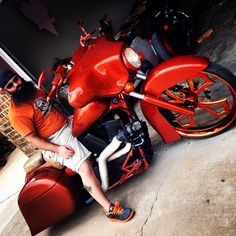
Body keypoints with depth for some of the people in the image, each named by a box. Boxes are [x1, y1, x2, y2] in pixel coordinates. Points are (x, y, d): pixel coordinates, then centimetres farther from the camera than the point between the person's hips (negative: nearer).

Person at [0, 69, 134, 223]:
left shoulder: (34, 90, 9)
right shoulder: (16, 114, -15)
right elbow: (32, 139, -16)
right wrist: (57, 149, -21)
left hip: (68, 124, 9)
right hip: (56, 141, -9)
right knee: (85, 168, -22)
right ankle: (110, 210, -14)